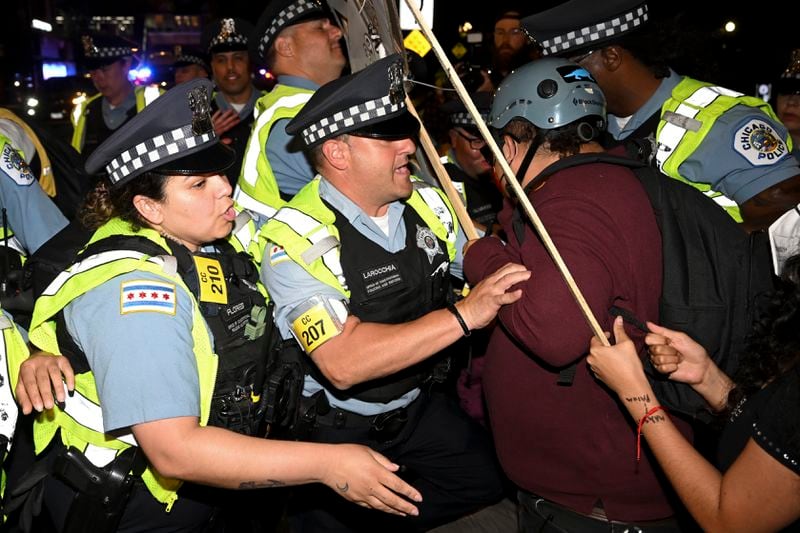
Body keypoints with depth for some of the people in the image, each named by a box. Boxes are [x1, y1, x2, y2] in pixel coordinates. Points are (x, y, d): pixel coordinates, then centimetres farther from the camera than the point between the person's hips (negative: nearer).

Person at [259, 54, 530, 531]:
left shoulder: (429, 205, -5)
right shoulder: (297, 241, -24)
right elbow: (343, 363, -34)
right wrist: (464, 315, -37)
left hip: (422, 406, 6)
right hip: (337, 432, -5)